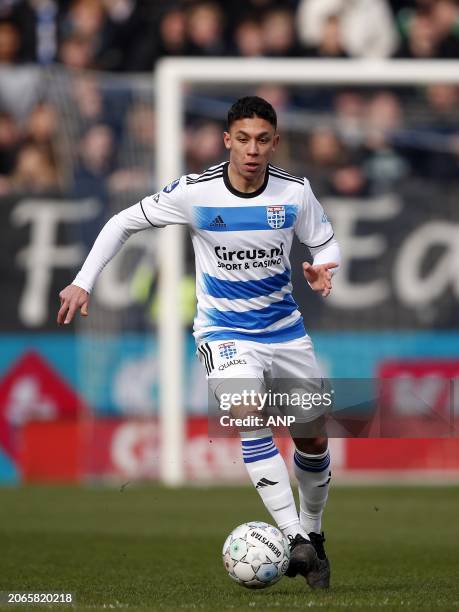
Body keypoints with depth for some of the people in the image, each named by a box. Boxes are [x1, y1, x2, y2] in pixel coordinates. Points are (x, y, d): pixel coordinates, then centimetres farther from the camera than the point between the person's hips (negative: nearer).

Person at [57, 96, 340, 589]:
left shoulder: (295, 193, -8)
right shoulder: (195, 193, -14)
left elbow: (325, 243, 7)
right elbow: (124, 222, -2)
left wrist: (323, 271, -17)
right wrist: (83, 282, -7)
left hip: (285, 330, 3)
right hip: (223, 332, -3)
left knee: (313, 440, 7)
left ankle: (311, 533, 35)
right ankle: (293, 539, -34)